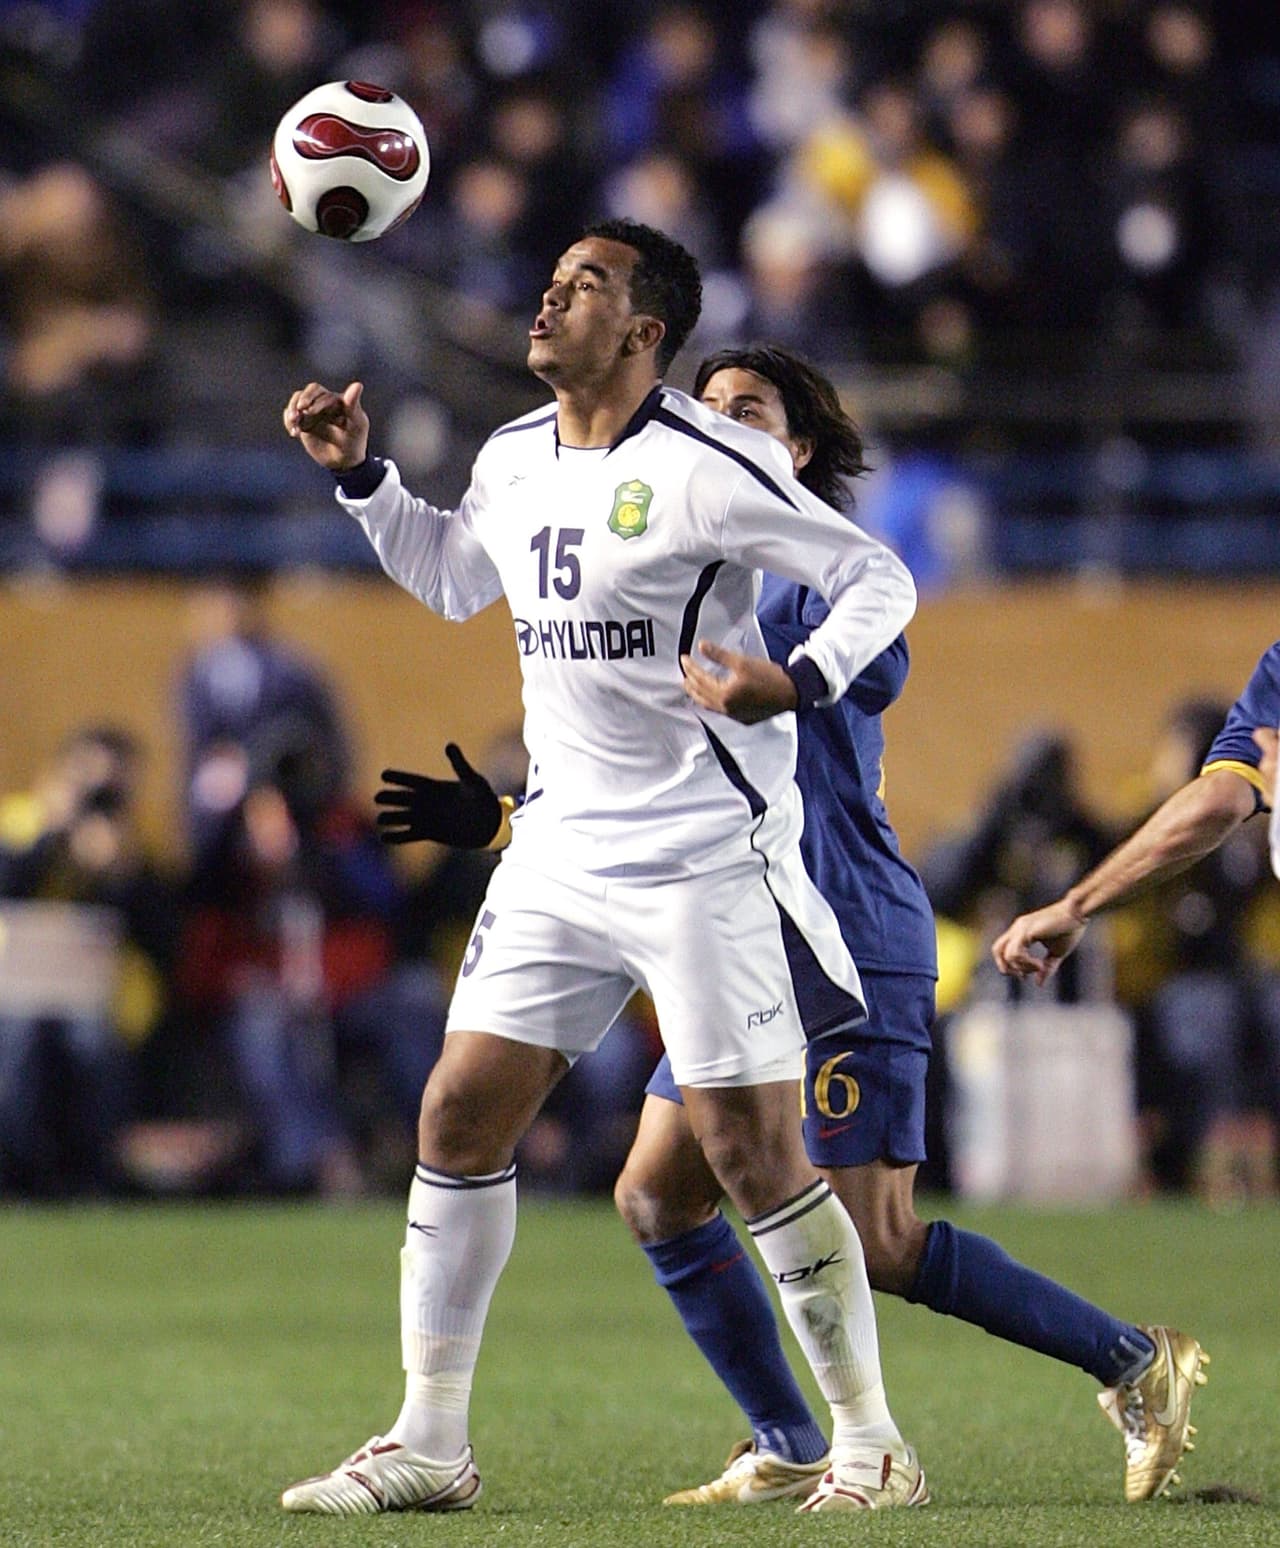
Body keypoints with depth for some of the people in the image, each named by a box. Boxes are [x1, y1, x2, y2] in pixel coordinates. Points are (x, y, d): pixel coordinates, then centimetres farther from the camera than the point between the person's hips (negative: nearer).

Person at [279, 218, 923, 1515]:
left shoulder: (706, 469, -14)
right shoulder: (512, 461, 9)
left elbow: (878, 579, -11)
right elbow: (450, 577, 30)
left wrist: (798, 683, -28)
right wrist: (357, 474, 18)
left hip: (708, 860, -7)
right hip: (559, 856, 7)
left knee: (754, 1156, -9)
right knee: (458, 1117, 2)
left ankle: (870, 1443, 4)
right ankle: (428, 1446, 10)